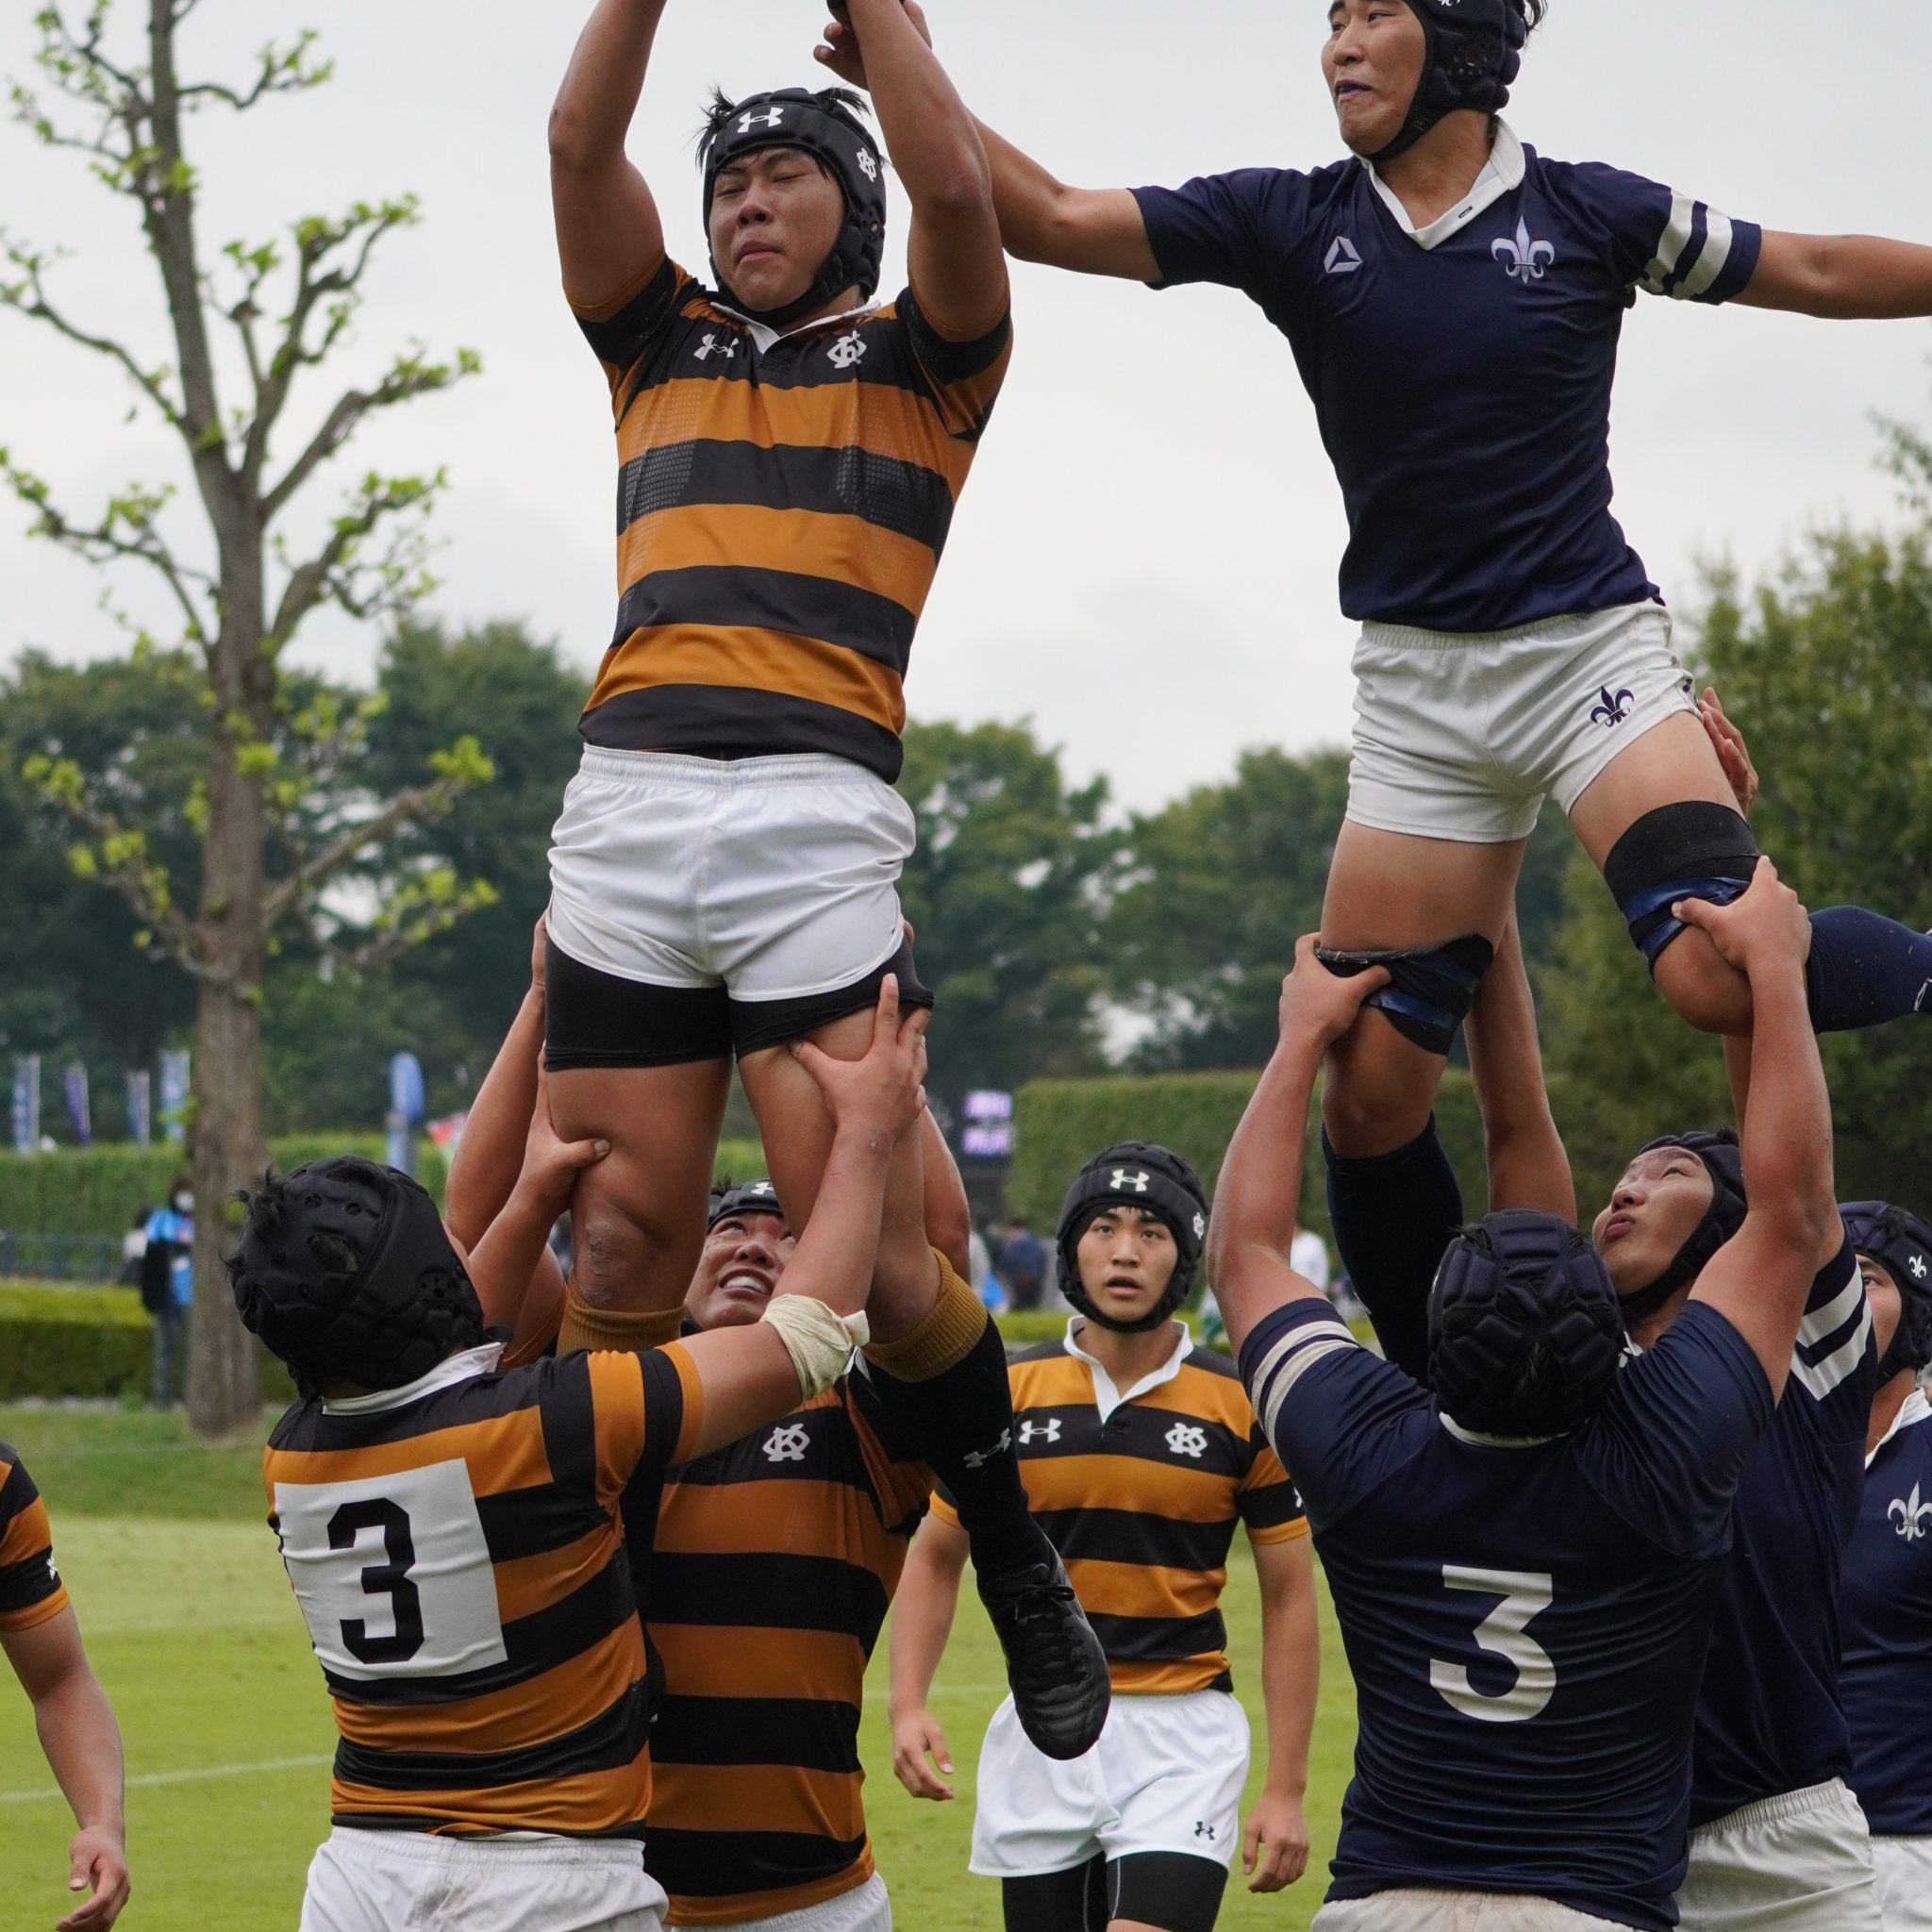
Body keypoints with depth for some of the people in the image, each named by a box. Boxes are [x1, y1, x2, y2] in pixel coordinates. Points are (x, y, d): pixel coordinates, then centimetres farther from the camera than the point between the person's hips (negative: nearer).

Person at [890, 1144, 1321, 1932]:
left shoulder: (1242, 1408, -3)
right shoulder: (1007, 1393, 2)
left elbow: (1289, 1598, 2)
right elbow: (937, 1556, 11)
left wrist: (1285, 1788, -3)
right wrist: (907, 1705, -5)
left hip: (1181, 1734, -3)